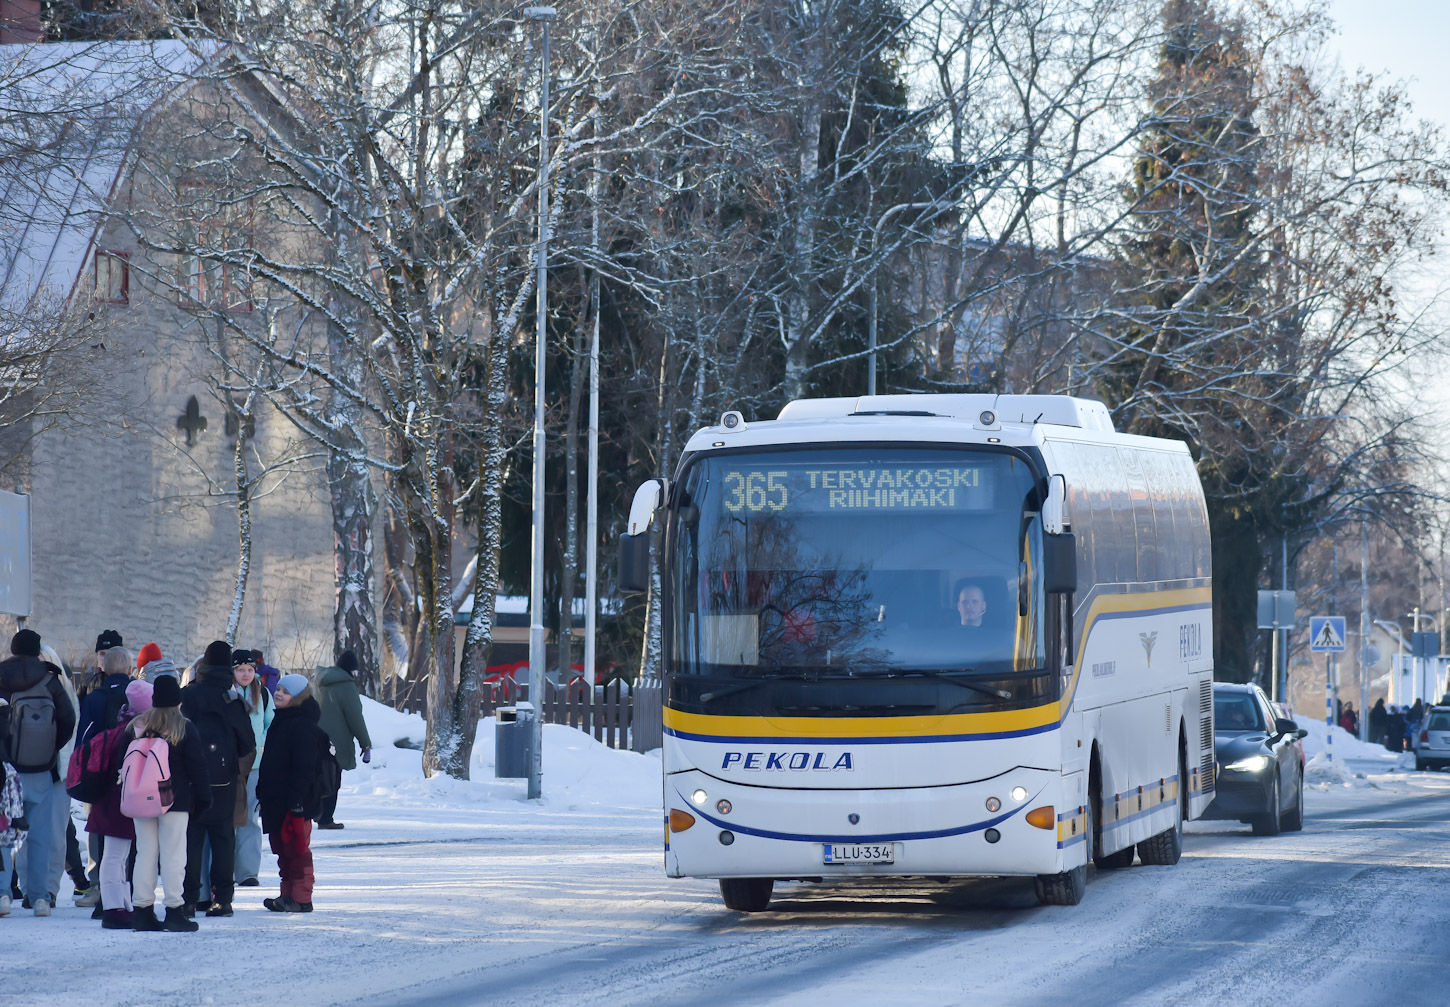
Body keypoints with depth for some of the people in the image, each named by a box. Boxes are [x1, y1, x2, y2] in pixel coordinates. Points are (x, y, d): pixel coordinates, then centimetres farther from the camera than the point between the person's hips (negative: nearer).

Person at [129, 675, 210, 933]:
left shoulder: (137, 727, 4)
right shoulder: (185, 729, -6)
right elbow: (197, 766, -5)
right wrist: (202, 797, 3)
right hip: (176, 802, -4)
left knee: (145, 853, 7)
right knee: (173, 854, -3)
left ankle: (142, 909, 7)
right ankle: (174, 909, -5)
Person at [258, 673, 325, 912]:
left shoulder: (302, 726, -15)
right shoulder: (281, 721, 16)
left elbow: (304, 767, -20)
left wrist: (297, 799, -24)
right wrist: (263, 792, 21)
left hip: (295, 802, -10)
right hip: (276, 800, 10)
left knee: (296, 848, -6)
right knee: (282, 848, 12)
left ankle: (301, 898, -2)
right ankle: (288, 894, 18)